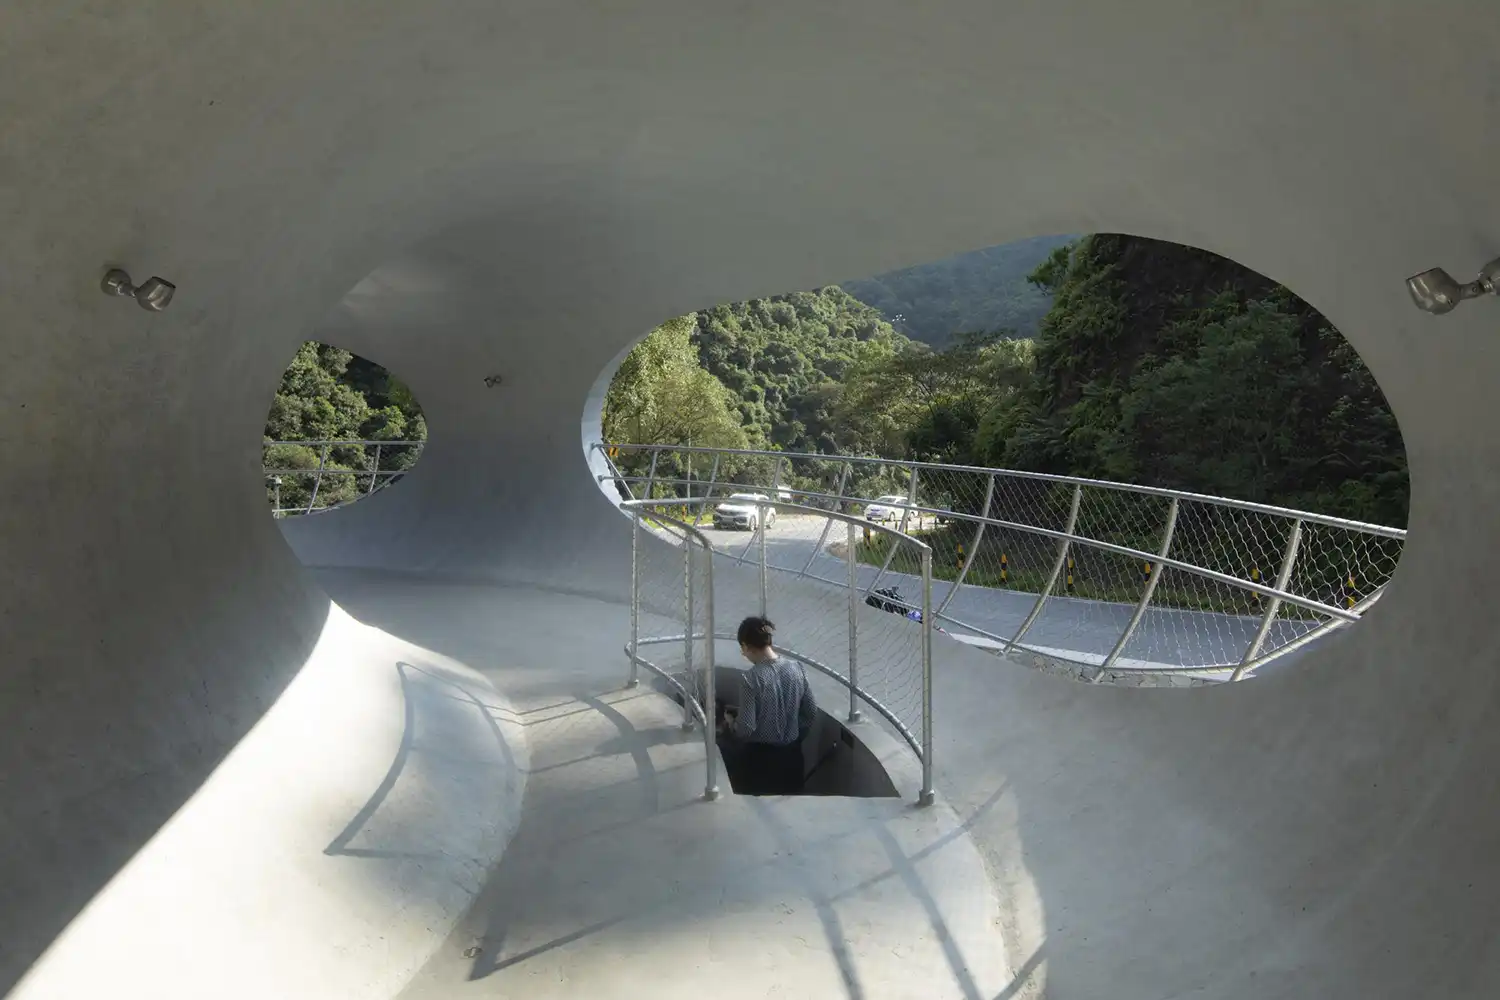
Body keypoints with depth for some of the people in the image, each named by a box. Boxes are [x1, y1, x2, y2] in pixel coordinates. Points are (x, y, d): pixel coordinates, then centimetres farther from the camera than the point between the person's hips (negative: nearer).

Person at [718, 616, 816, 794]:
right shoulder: (797, 668, -6)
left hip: (760, 757, -5)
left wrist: (729, 722, 0)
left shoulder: (752, 678, -22)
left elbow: (745, 729, -21)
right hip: (791, 755, 5)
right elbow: (811, 713, 2)